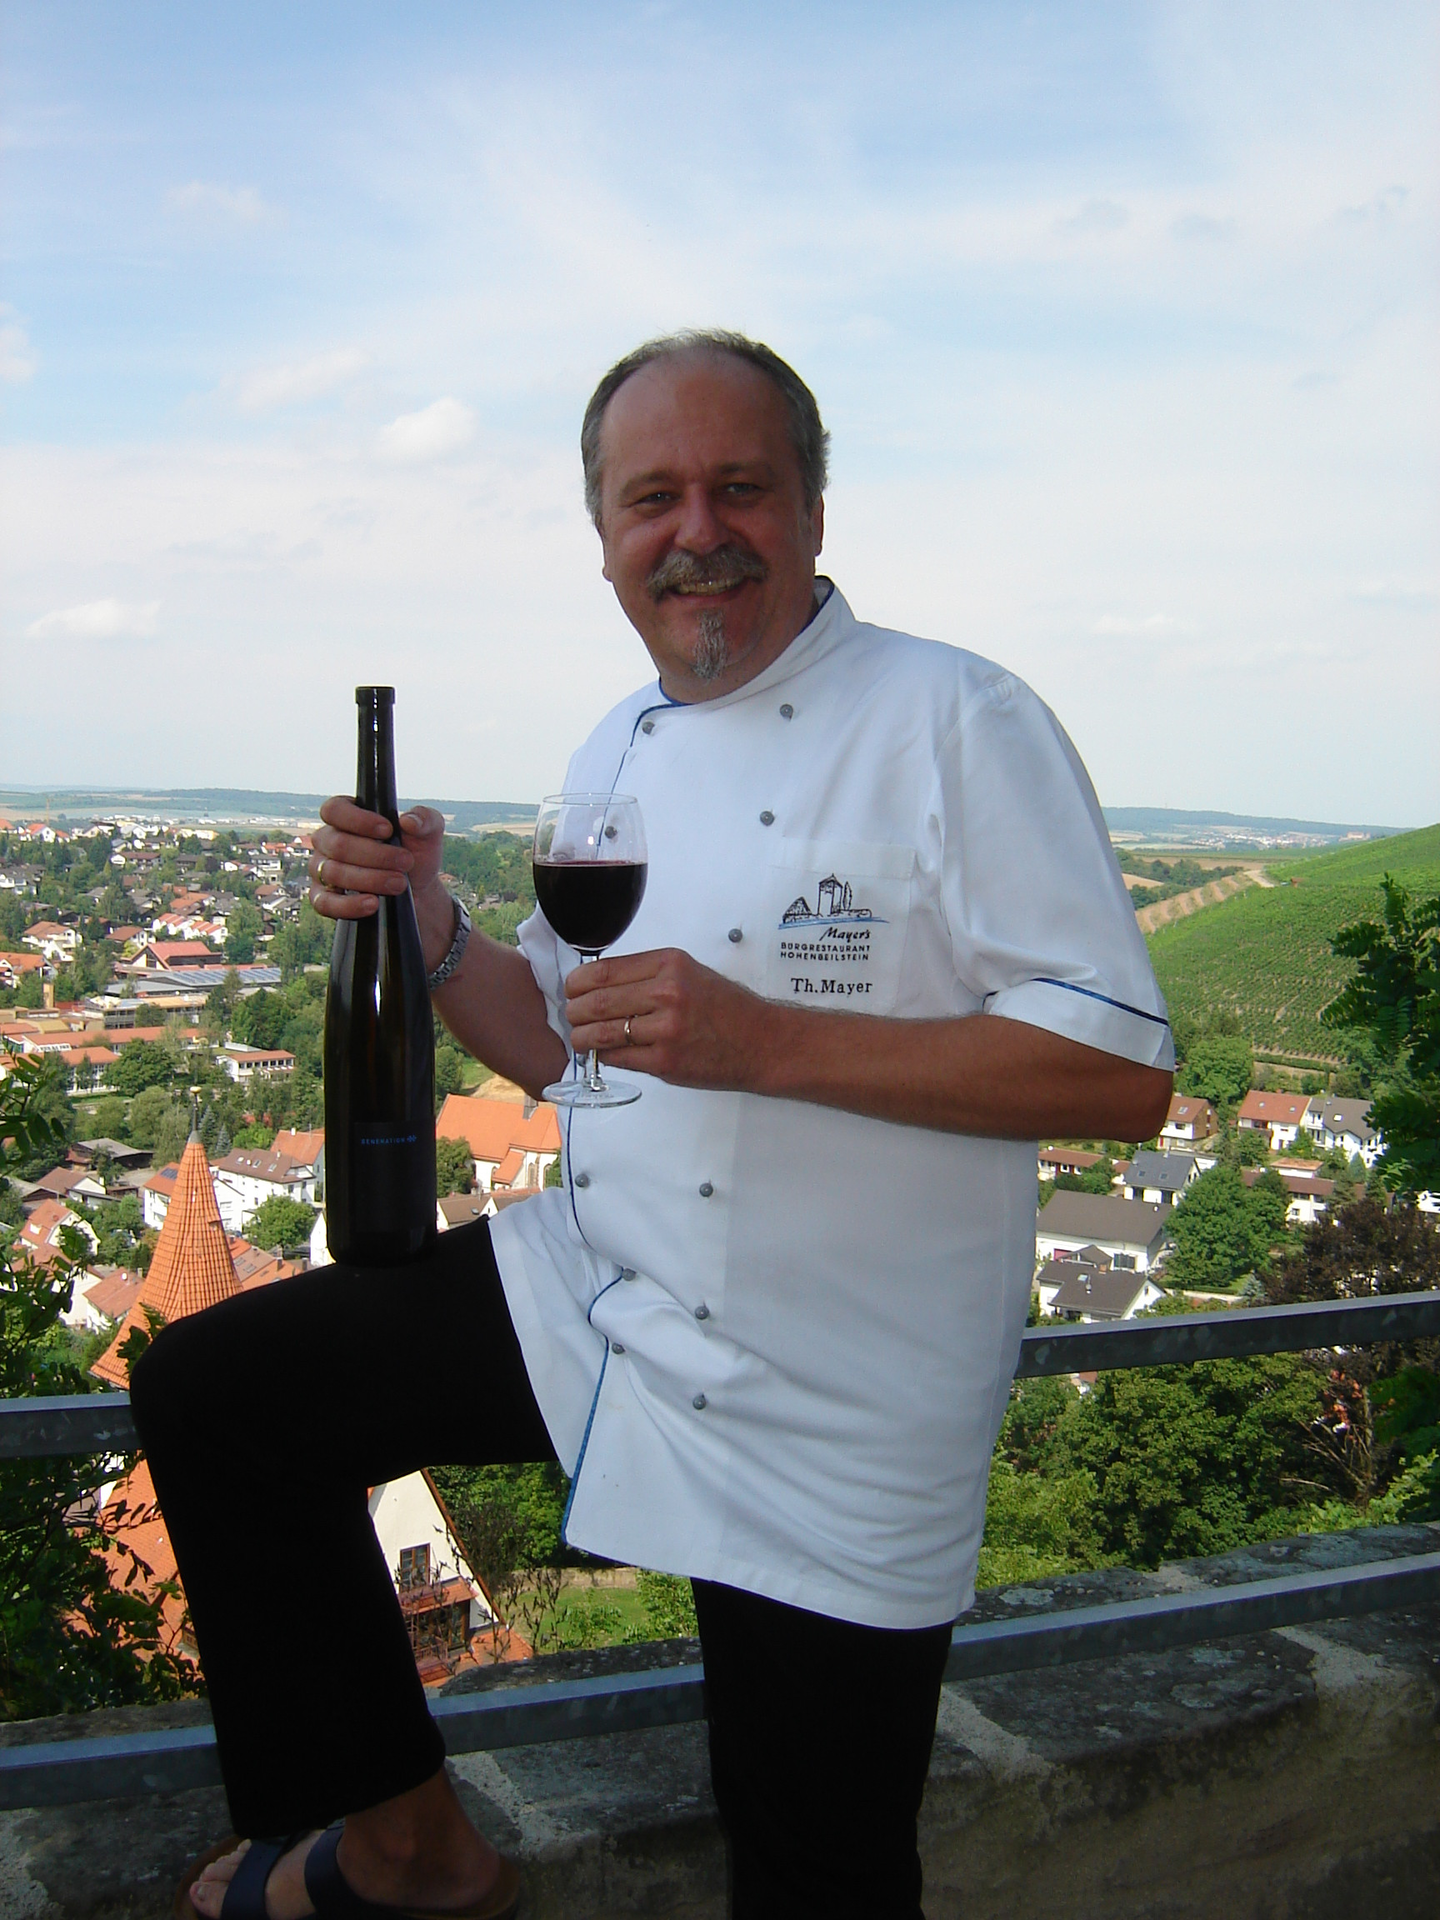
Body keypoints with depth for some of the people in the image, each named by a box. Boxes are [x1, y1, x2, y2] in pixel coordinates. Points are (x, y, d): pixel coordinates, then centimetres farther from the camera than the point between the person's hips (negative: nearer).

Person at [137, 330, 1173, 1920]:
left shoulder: (955, 723, -15)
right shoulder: (613, 758, 8)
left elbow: (1124, 1071, -21)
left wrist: (767, 1040, -28)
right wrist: (429, 931, -3)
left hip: (828, 1414, -6)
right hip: (599, 1298, 7)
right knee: (212, 1389, 4)